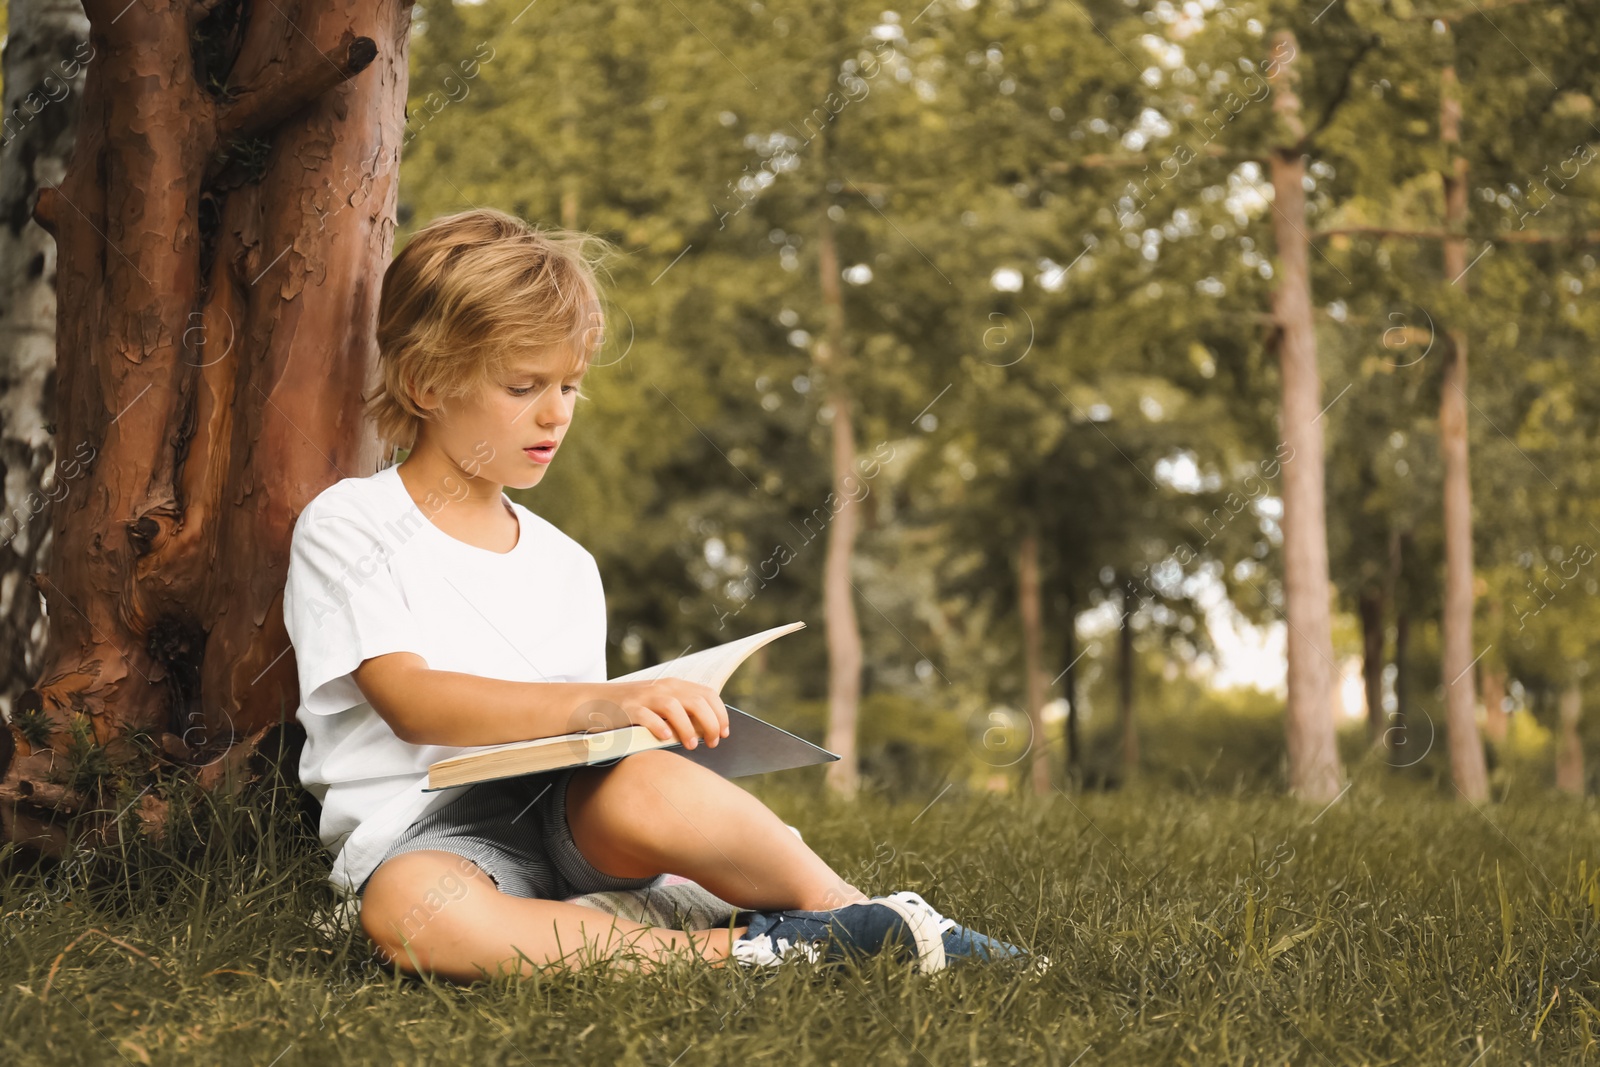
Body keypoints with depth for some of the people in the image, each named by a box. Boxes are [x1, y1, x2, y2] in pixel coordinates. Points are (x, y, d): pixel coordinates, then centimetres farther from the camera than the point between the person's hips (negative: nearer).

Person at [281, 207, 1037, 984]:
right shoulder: (348, 526, 1)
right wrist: (593, 704, -26)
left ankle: (880, 922, -22)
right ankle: (729, 950, -36)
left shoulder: (566, 565, 19)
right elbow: (410, 701, -14)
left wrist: (650, 715, -4)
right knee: (407, 909, -40)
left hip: (563, 810, 3)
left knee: (642, 788, -34)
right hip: (422, 836, -3)